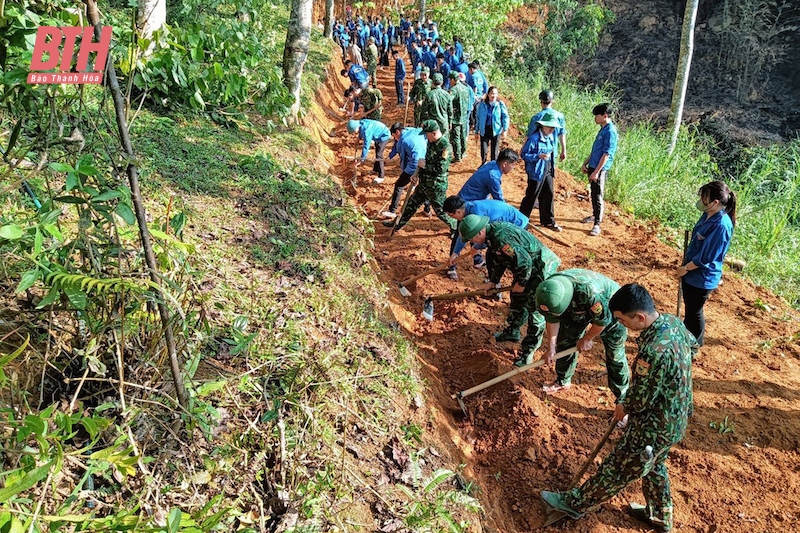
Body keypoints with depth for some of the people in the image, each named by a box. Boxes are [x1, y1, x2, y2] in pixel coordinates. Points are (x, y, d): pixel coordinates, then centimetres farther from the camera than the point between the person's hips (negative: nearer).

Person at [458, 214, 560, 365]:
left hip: (541, 269, -10)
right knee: (516, 299, 23)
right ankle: (512, 331, 43)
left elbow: (524, 262, -31)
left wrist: (521, 284, -16)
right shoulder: (491, 232, -2)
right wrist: (493, 282, 11)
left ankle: (528, 351, 9)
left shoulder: (502, 239, -33)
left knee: (535, 310, -1)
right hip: (526, 268, 10)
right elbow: (498, 259, 12)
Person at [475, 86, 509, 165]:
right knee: (484, 151, -5)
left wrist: (505, 130, -9)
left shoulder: (500, 105, -4)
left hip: (496, 130, 0)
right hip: (484, 130, 0)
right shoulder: (482, 104, -1)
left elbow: (505, 117, 0)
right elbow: (478, 118, 7)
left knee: (494, 151, 9)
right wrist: (477, 131, 9)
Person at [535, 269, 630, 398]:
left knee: (615, 354, -3)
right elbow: (552, 319, -10)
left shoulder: (590, 291, -46)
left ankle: (622, 395, 13)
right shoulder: (550, 290, -28)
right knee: (565, 342, 8)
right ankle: (562, 381, 29)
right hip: (579, 308, 5)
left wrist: (587, 339, -12)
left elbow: (602, 319, -27)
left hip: (609, 310, -5)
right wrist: (551, 347, -5)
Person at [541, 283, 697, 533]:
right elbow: (692, 345, 15)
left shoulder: (654, 351, -38)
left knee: (616, 470, 11)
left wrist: (623, 406, -3)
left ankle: (575, 503, 31)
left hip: (654, 428, -9)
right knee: (654, 466, 30)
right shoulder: (674, 322, -9)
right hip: (675, 419, 9)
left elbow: (640, 400, -26)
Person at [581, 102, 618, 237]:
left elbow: (606, 154, -21)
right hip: (593, 167, 9)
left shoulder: (610, 131, -18)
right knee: (593, 194, 20)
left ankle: (597, 224, 1)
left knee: (597, 196, -4)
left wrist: (596, 171, -22)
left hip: (600, 170, -9)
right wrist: (585, 163, 20)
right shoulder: (602, 129, 11)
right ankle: (595, 215, 37)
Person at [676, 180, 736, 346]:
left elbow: (706, 258, -26)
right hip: (691, 271, 8)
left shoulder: (721, 225, -30)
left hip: (702, 277, -8)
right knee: (689, 307, 26)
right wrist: (685, 266, 11)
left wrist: (685, 268, -12)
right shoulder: (708, 215, -3)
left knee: (695, 311, 12)